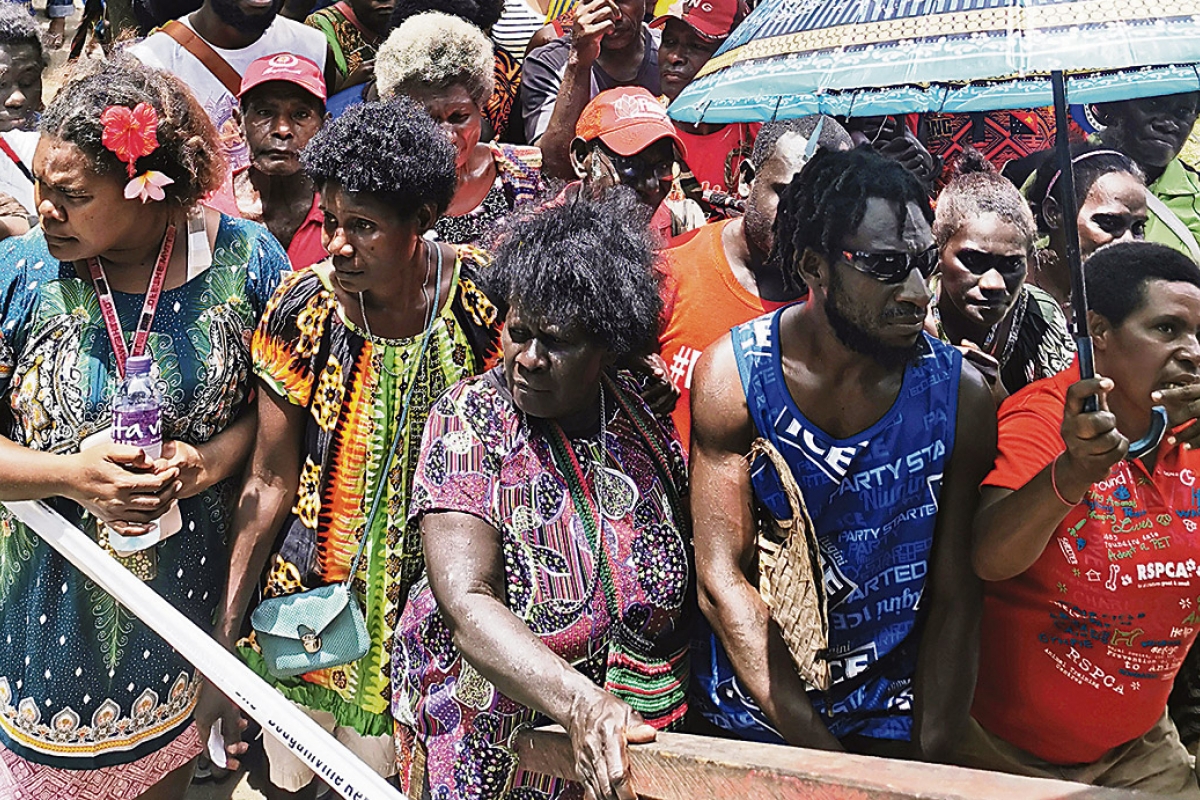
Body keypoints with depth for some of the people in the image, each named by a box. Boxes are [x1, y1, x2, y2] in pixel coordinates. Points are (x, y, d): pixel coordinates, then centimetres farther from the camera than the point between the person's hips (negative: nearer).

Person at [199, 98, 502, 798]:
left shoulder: (481, 296, -13)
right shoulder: (303, 307, -13)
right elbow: (271, 483, -7)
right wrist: (226, 634, -7)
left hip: (439, 602, 0)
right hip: (314, 596, 0)